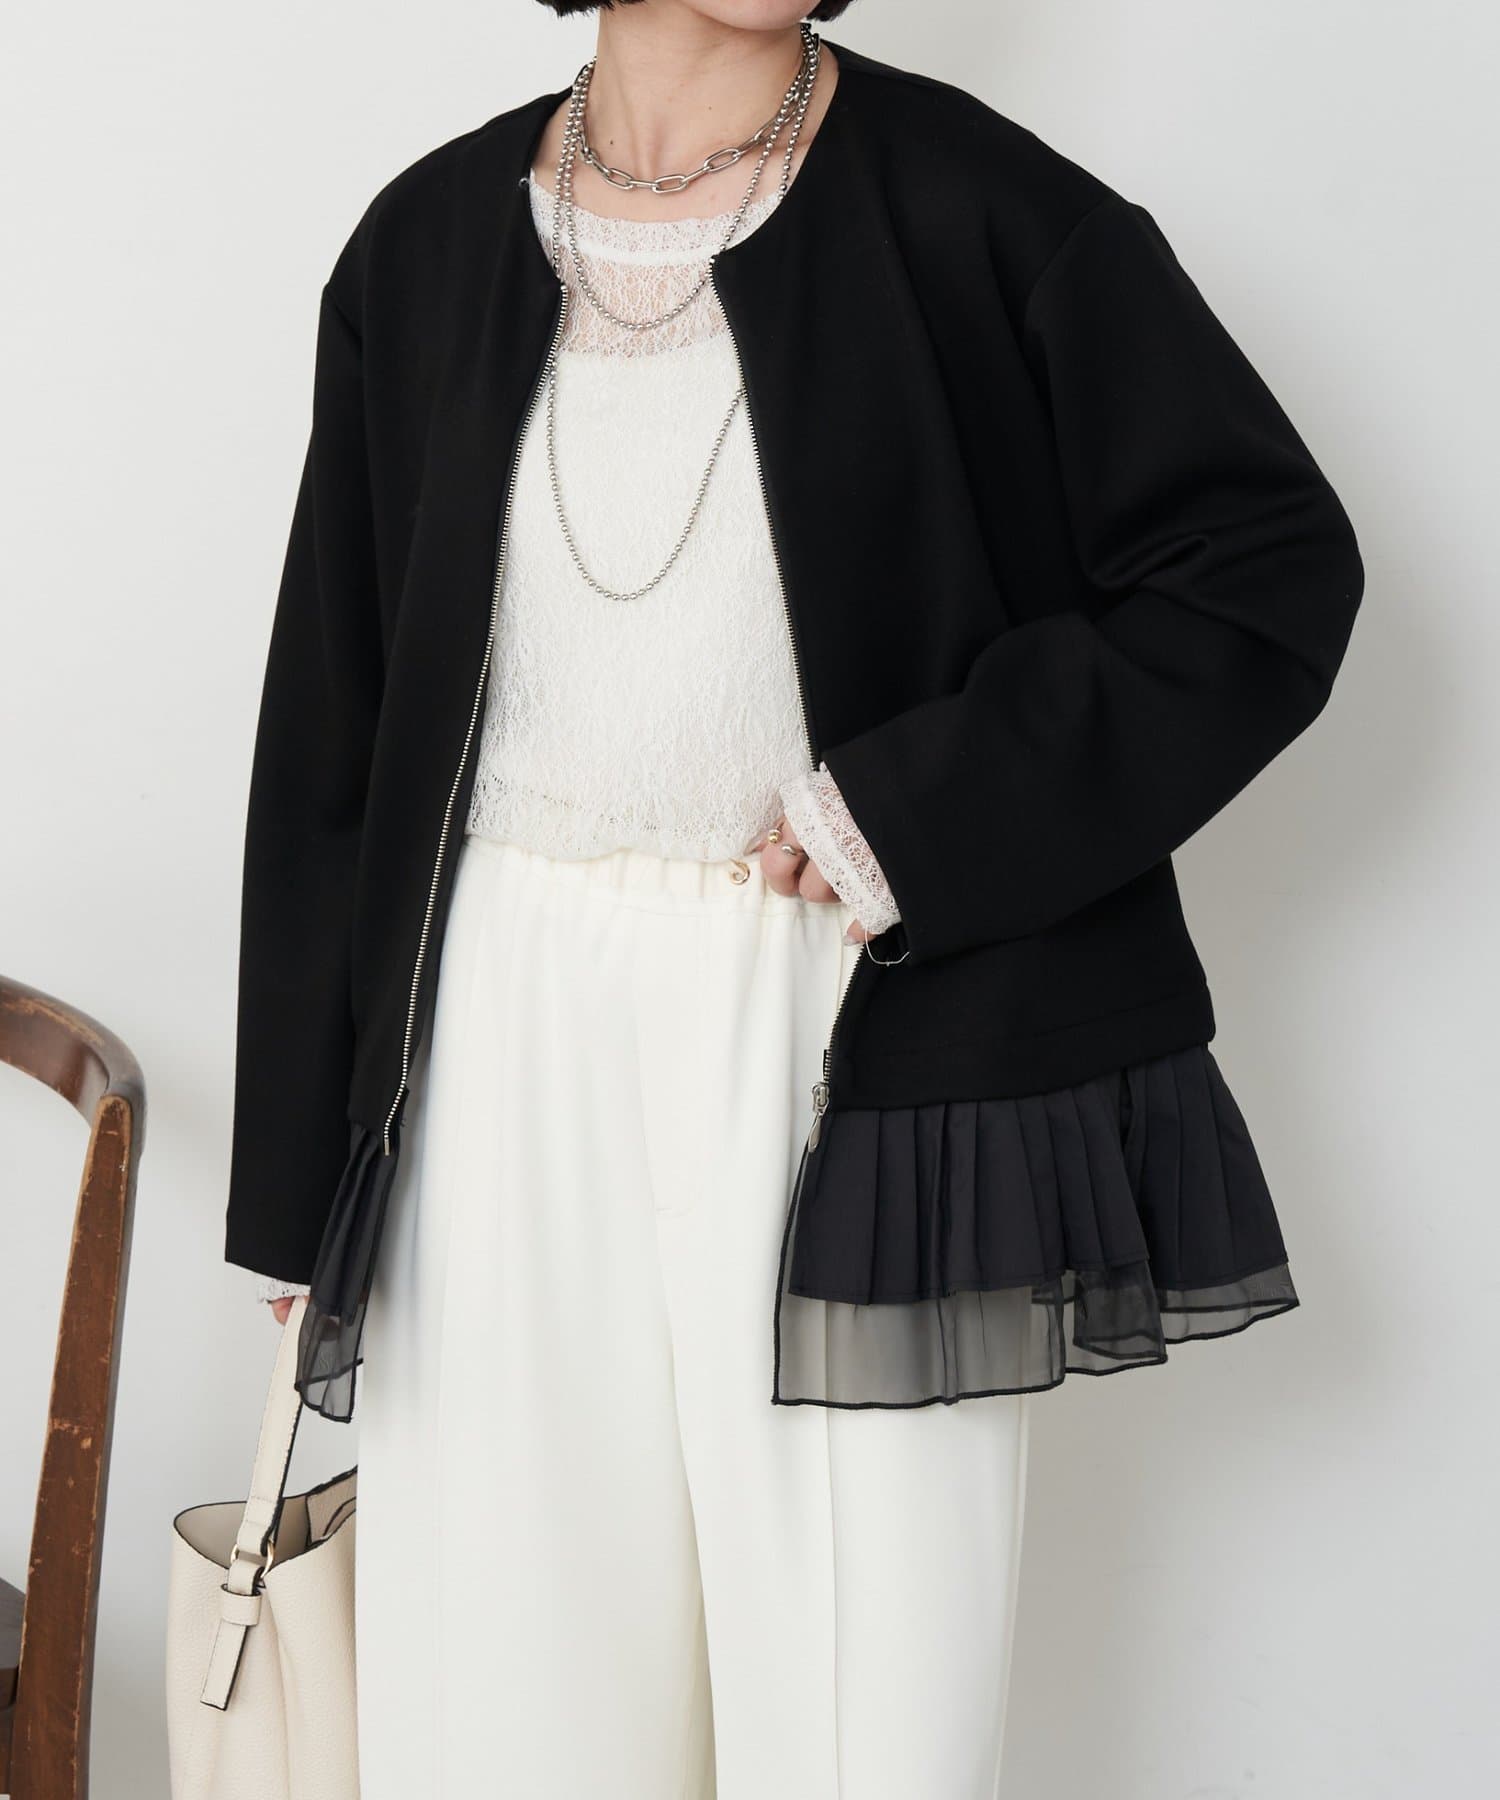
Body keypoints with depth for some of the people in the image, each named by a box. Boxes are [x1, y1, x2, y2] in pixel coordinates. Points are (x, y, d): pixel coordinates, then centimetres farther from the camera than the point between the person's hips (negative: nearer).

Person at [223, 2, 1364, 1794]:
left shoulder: (974, 207, -2)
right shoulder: (427, 246, 7)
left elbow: (1273, 568, -2)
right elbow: (328, 733, 10)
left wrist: (926, 810, -12)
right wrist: (302, 1188, 11)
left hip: (854, 1047, -2)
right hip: (511, 1058, 3)